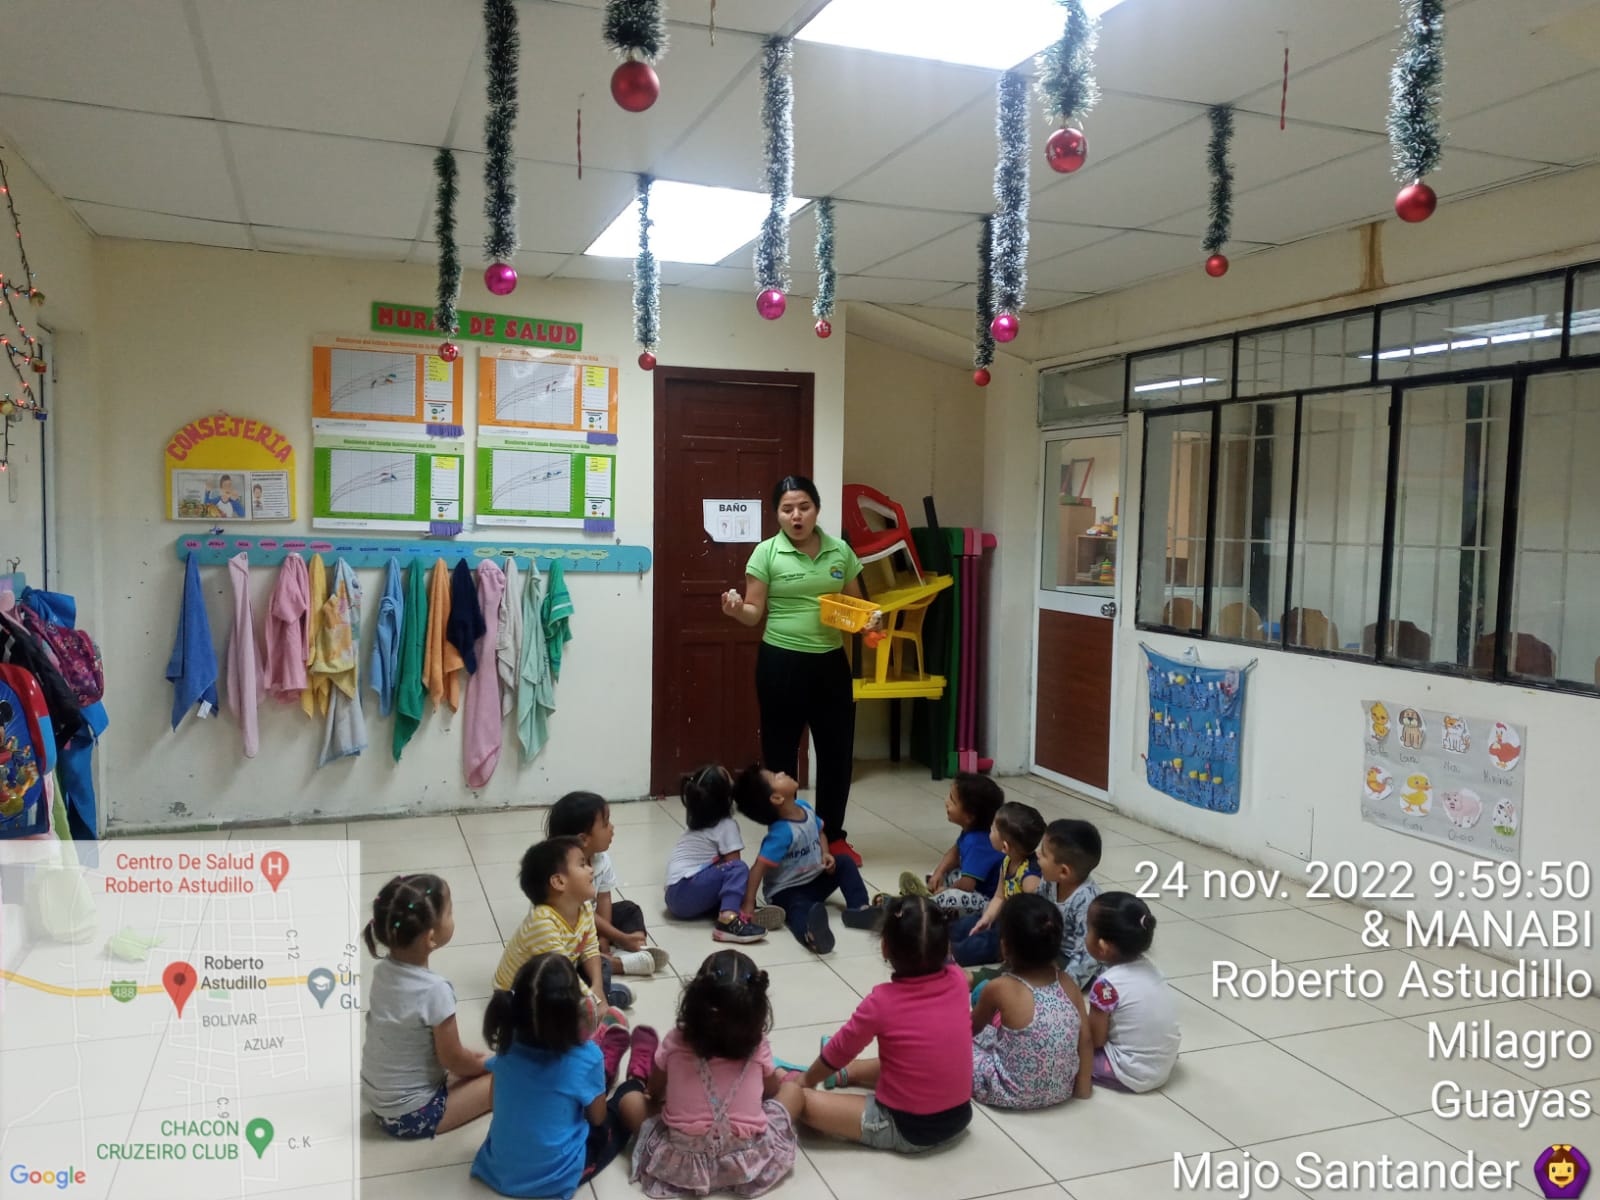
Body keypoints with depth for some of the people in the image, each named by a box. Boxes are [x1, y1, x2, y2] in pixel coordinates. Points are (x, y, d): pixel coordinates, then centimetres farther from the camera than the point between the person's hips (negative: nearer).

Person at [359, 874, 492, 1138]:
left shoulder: (383, 969, -7)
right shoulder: (435, 990, -29)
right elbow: (454, 1061, -16)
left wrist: (475, 1059, 11)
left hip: (376, 1100, 7)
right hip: (412, 1114, -7)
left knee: (472, 1059, 23)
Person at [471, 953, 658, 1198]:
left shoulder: (507, 1045, -15)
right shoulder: (585, 1056, -27)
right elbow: (597, 1118, -8)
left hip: (498, 1170, 4)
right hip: (555, 1179, -4)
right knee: (622, 1111, 21)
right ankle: (637, 1078, 48)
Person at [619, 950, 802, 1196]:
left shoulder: (675, 1044, -7)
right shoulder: (758, 1048, -7)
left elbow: (655, 1093, 12)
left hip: (681, 1162, 0)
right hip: (748, 1162, 0)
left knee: (630, 1101, 19)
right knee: (793, 1090, 17)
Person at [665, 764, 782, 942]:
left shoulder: (698, 821, 18)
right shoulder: (726, 825, -8)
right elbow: (734, 864, -10)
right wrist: (745, 905, -7)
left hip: (674, 897, 8)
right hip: (686, 894, -8)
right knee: (738, 869, -17)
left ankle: (725, 910, -17)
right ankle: (728, 919, -36)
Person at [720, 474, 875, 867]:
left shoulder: (840, 552, 4)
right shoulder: (766, 553, -5)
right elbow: (754, 614, -4)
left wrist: (867, 621, -7)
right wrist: (736, 609, -26)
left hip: (830, 662, 3)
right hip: (781, 663, -3)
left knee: (837, 750, 9)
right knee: (780, 752, 6)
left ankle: (833, 836, 27)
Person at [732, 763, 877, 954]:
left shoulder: (804, 807, -6)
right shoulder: (782, 832, -31)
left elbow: (819, 832, 16)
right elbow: (759, 868, -33)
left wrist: (825, 854, -3)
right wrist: (748, 904, -35)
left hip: (815, 879, 9)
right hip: (787, 891, -9)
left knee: (844, 864, 4)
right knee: (801, 908, -37)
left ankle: (859, 908, -9)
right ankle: (810, 935, -70)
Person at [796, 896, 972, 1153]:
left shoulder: (882, 1001, -20)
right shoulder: (957, 981, -9)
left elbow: (838, 1052, -2)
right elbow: (945, 957, 20)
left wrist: (806, 1080, 14)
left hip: (907, 1129, -6)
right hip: (959, 1118, 7)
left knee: (804, 1101, -2)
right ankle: (844, 1074, 48)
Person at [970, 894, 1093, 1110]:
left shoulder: (999, 989, -18)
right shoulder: (1067, 982, -8)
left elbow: (973, 1027, 2)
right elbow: (1086, 1040, -2)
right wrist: (1083, 1087, 11)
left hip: (1013, 1094, -5)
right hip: (1062, 1090, 6)